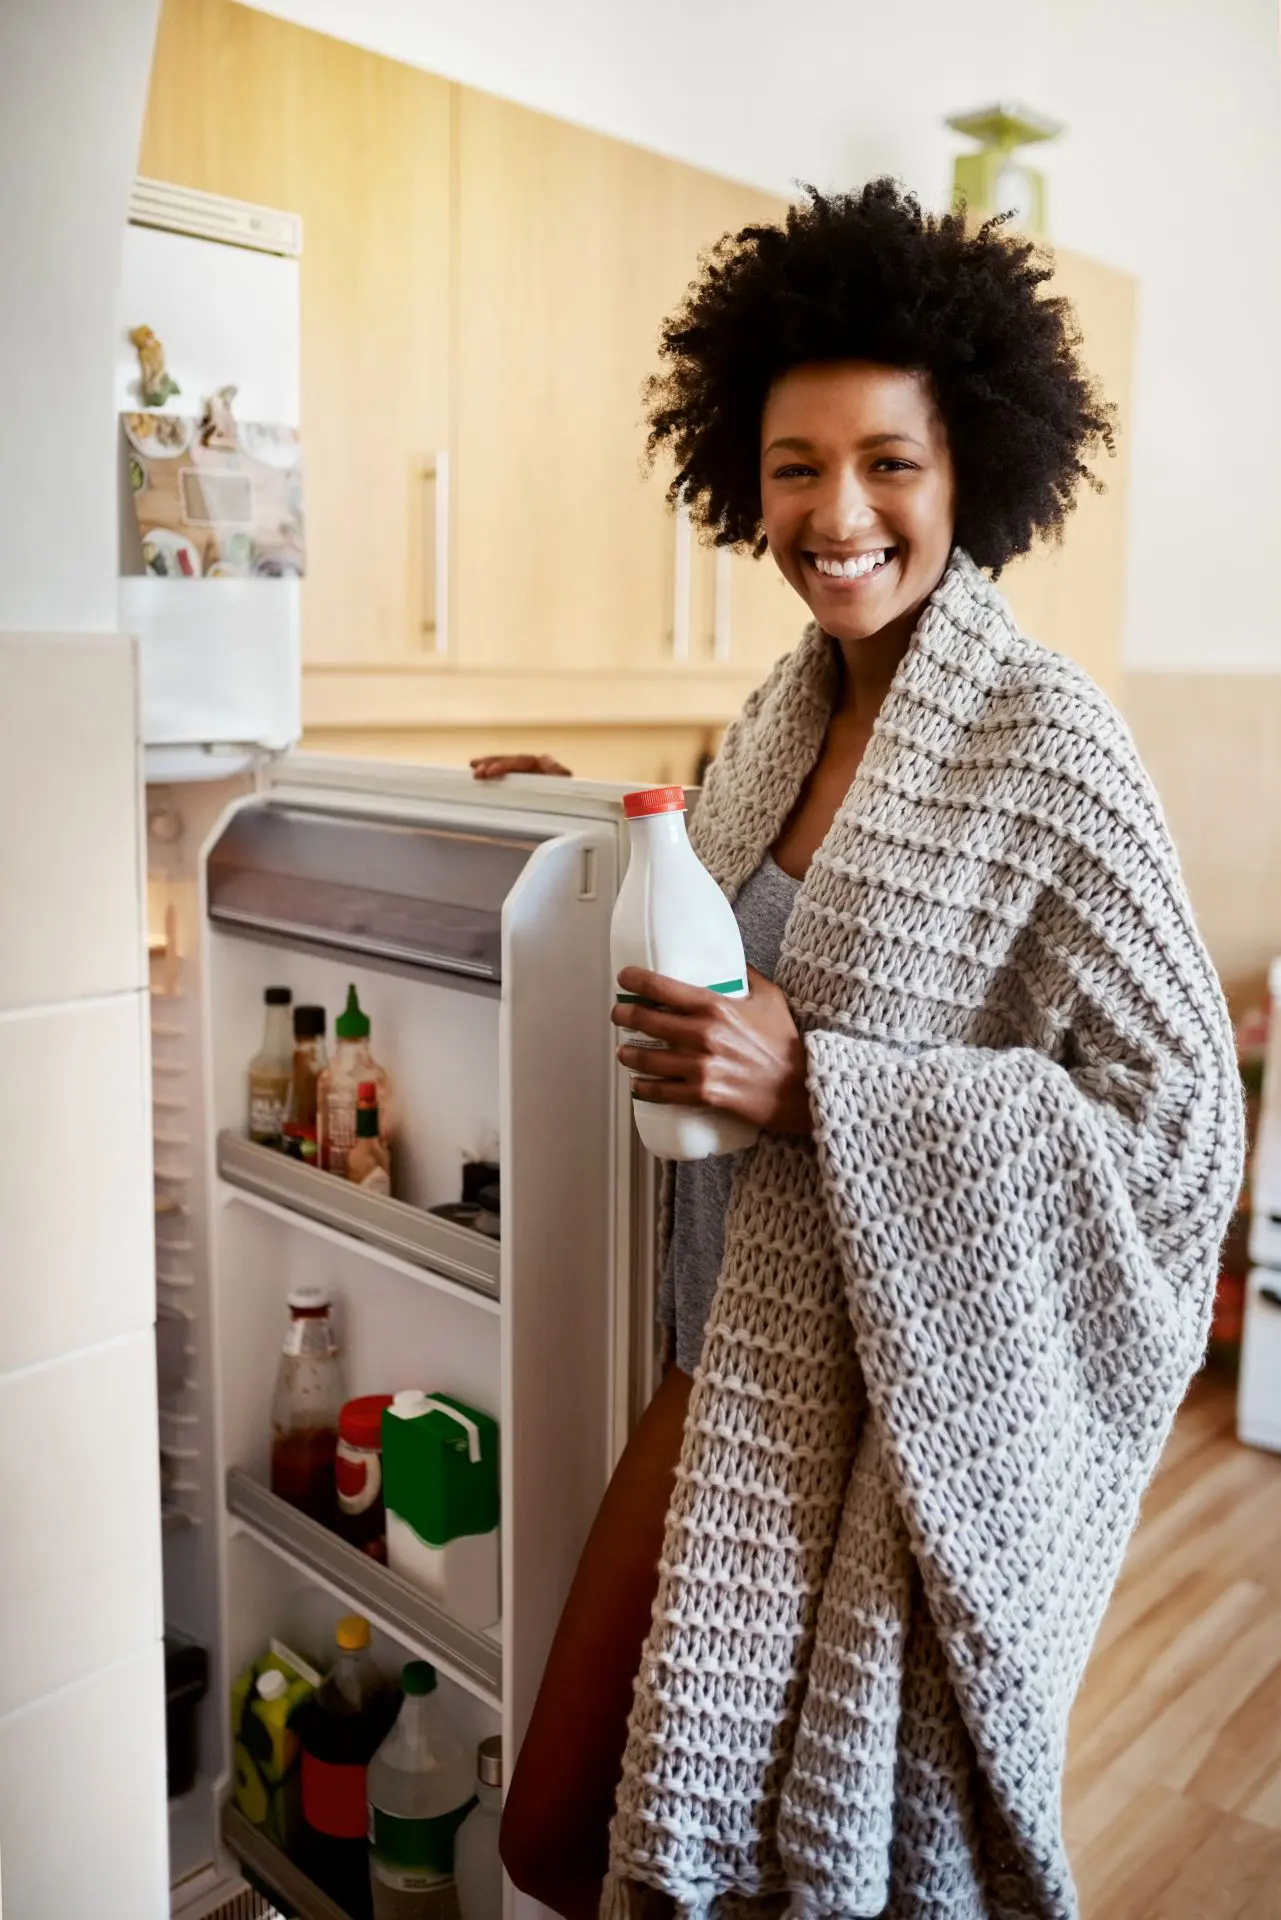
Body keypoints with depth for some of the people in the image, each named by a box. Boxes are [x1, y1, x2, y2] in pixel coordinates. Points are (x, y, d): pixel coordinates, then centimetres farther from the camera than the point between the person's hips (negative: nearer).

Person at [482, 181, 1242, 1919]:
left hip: (912, 1400, -6)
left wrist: (811, 1088, -24)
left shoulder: (1045, 743, -16)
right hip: (739, 1364, 7)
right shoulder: (786, 709, 5)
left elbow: (1178, 1120, -18)